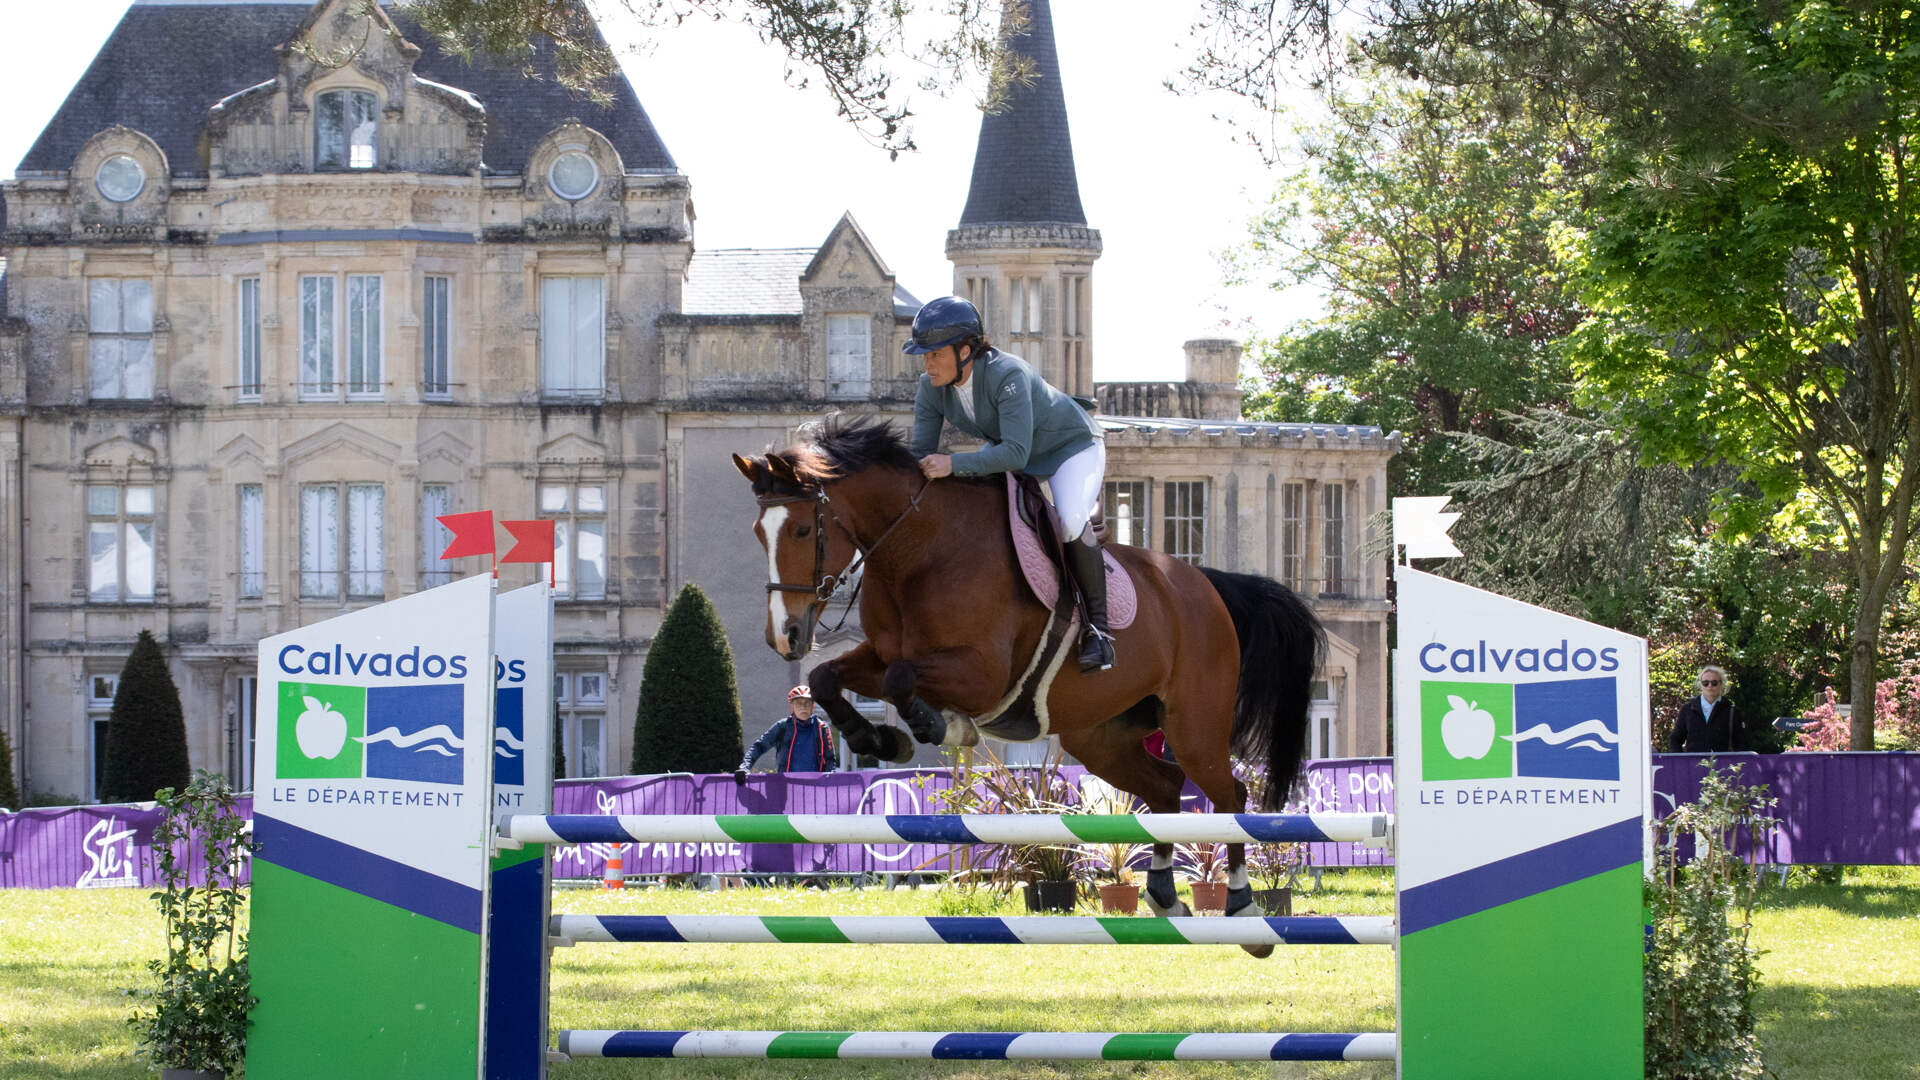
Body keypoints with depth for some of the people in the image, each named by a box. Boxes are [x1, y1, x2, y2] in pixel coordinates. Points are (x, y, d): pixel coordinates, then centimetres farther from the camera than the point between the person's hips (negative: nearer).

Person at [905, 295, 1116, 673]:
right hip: (1005, 448, 7)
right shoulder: (931, 388, -18)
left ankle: (1097, 626, -18)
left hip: (1072, 446, -7)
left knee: (1070, 522, -32)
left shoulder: (1008, 375, -39)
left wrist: (953, 464, -53)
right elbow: (921, 454, -12)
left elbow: (1016, 453, -45)